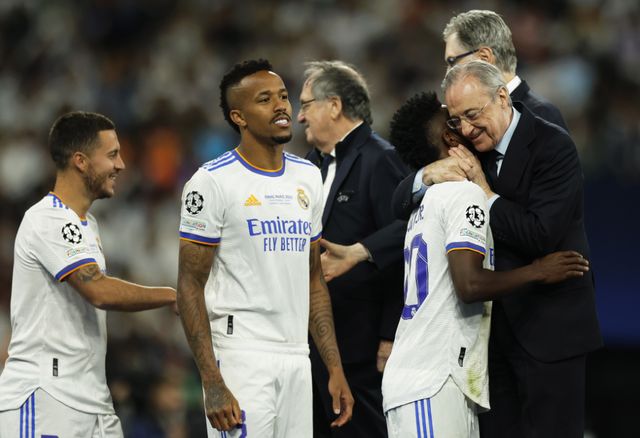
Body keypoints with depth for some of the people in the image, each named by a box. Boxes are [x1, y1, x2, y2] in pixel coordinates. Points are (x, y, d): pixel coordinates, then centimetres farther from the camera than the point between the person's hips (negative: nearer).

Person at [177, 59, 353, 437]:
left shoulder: (309, 178, 13)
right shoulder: (214, 181, -7)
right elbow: (190, 287, -9)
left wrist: (335, 368, 11)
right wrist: (213, 385, -16)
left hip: (297, 361, 6)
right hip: (241, 360, -6)